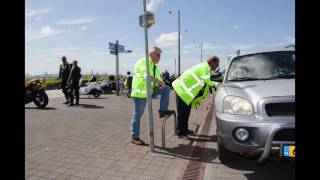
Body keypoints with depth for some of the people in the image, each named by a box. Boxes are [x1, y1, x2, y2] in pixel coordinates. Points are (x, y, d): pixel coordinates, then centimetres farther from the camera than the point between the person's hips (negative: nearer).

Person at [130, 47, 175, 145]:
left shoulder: (155, 66, 15)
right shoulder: (143, 62, -14)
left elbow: (157, 77, 10)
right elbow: (147, 76, -29)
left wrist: (160, 83, -12)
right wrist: (158, 81, -23)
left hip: (149, 90, 8)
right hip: (140, 91, -8)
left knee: (166, 89, 2)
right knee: (137, 115, -1)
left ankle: (163, 110, 3)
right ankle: (134, 137, 10)